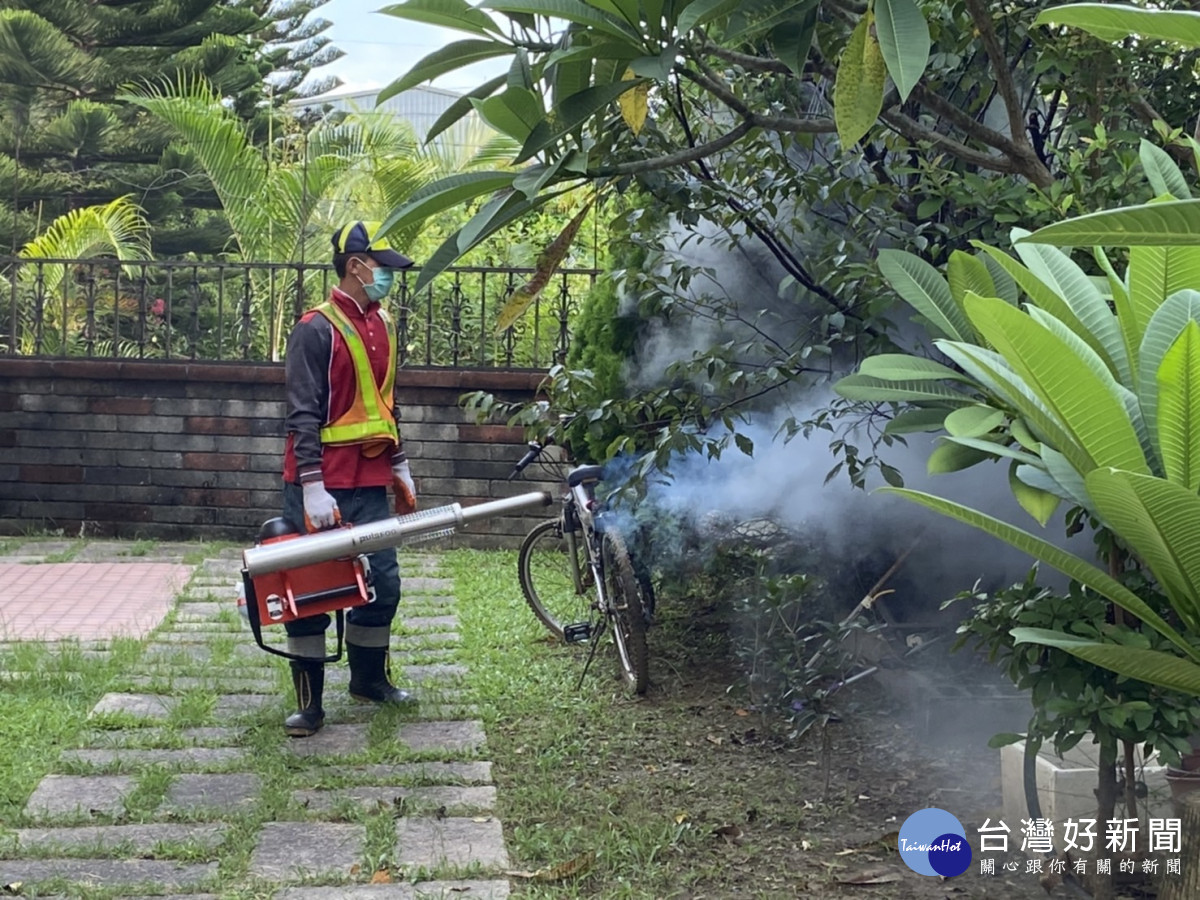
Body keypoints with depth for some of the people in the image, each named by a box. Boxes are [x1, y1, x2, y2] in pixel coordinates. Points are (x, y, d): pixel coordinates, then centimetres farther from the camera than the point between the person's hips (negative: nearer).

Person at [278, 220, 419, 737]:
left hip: (370, 484, 7)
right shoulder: (316, 330, -11)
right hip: (323, 486, -7)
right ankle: (309, 702, 9)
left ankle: (369, 679, 30)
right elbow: (303, 416, -15)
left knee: (383, 582, 10)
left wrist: (400, 472, 21)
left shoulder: (382, 325, 13)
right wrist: (312, 490, -20)